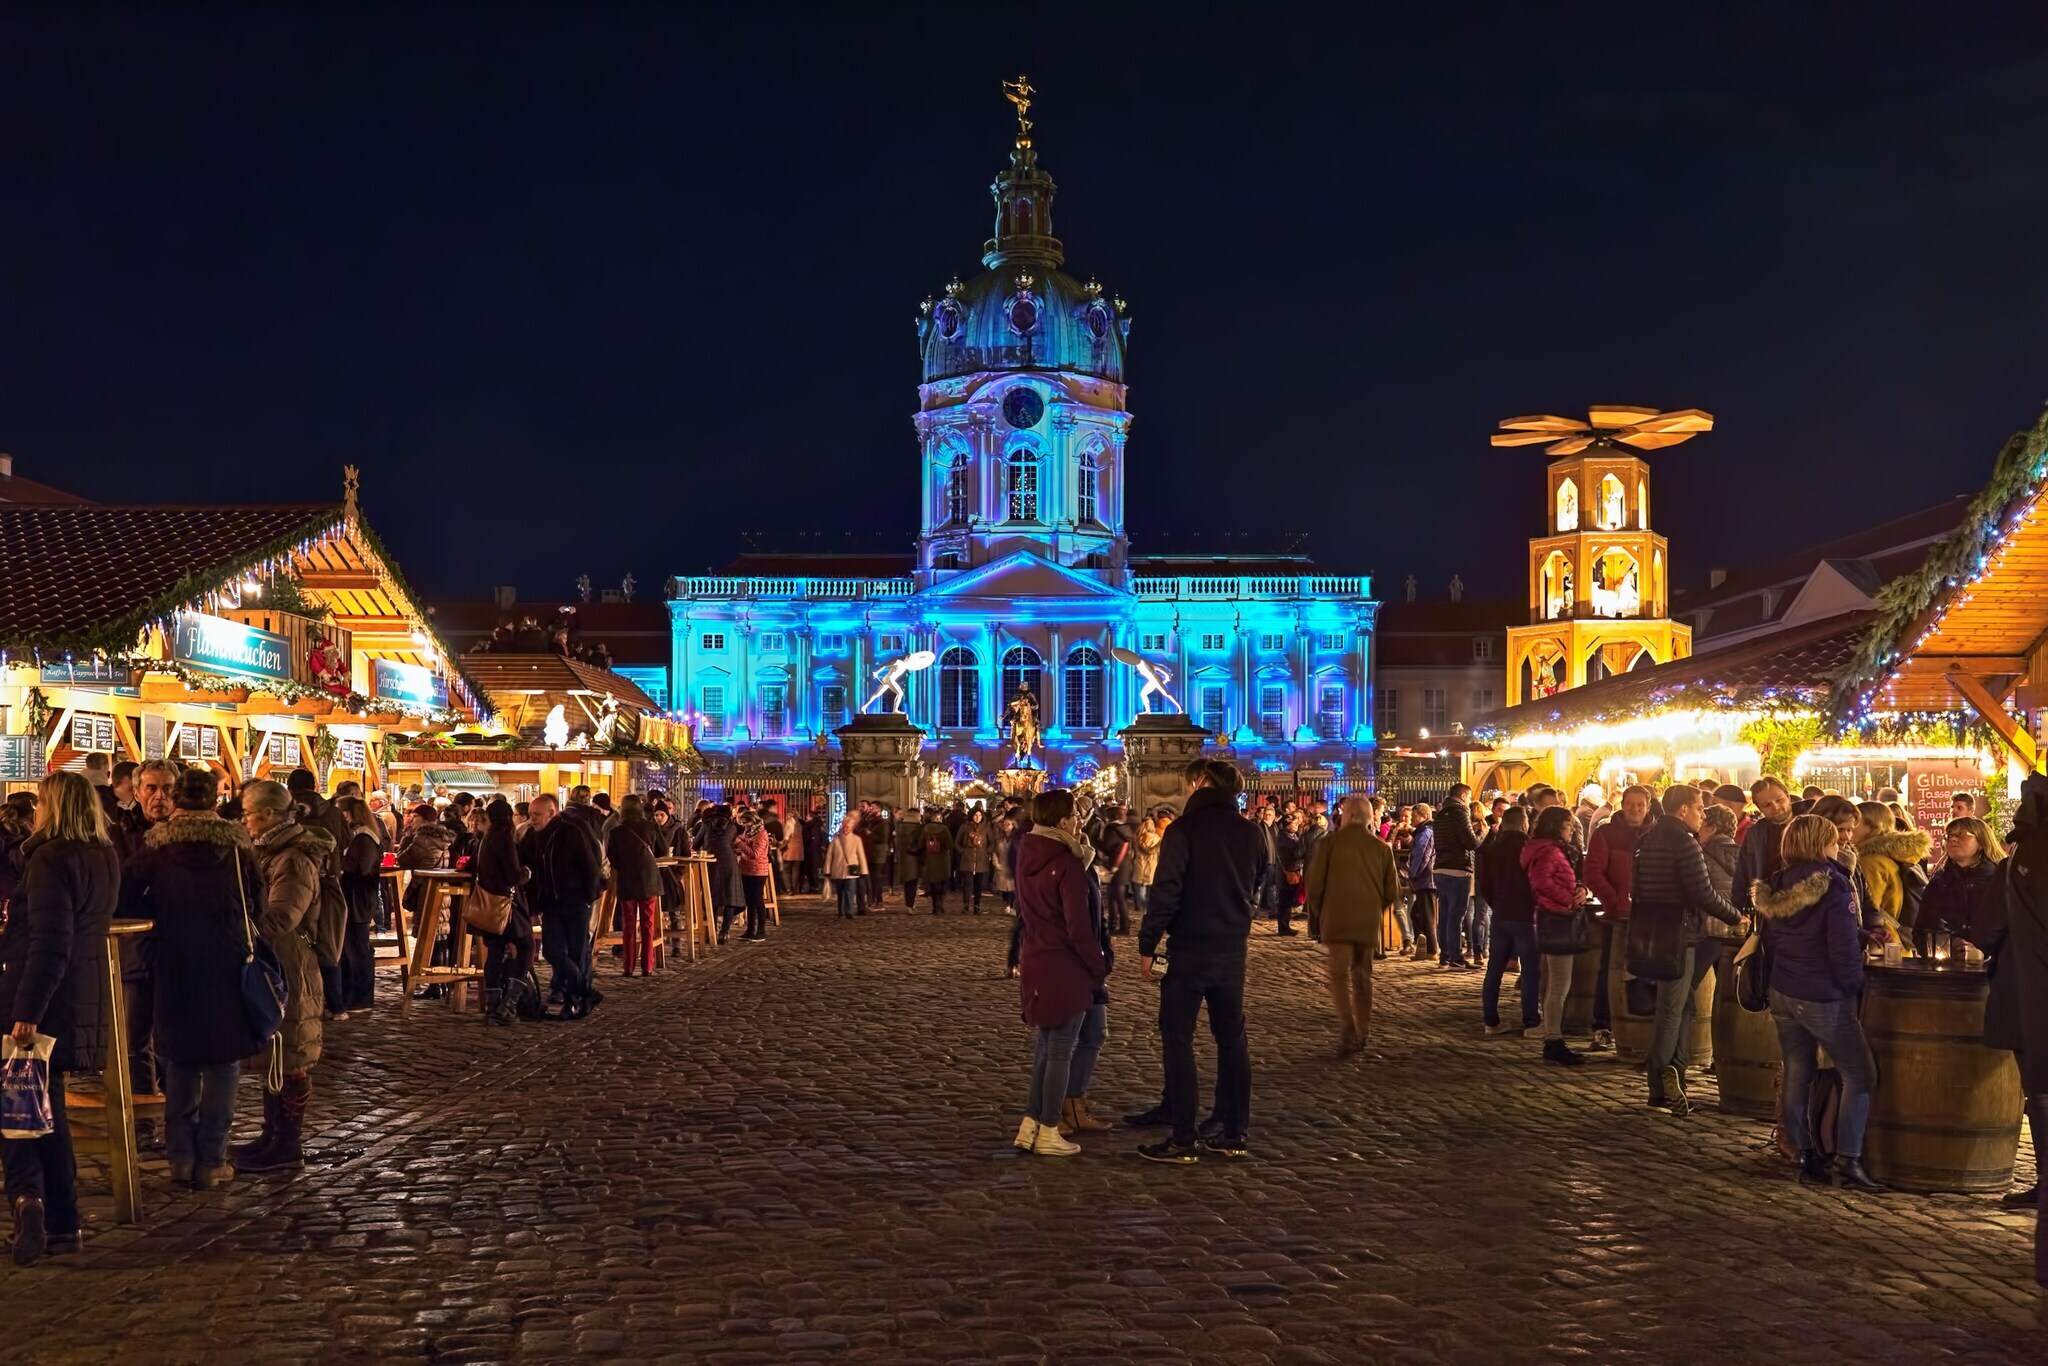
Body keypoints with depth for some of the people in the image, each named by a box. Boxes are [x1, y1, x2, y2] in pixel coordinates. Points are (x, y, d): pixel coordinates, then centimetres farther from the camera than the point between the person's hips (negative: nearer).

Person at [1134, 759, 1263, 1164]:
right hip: (1233, 949, 6)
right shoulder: (1249, 832, 5)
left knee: (1177, 1039, 1)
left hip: (1189, 949, -6)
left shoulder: (1184, 829, -13)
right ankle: (1234, 1134, 17)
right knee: (1231, 1037, 14)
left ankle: (1182, 1141, -1)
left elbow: (1166, 891, -18)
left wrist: (1147, 944, -13)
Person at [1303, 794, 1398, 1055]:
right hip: (1368, 923, 4)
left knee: (1340, 975, -5)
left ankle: (1348, 1028, -21)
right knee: (1362, 976, 17)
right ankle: (1363, 1031, 22)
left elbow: (1314, 885, -7)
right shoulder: (1381, 847, 4)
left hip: (1336, 919, -4)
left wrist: (1317, 914, 9)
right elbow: (1392, 892, 7)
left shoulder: (1329, 842, -6)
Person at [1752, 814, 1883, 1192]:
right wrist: (1855, 986, -2)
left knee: (1797, 1075, 11)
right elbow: (1844, 947, -18)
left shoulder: (1776, 887, 4)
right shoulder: (1833, 886, -16)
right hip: (1825, 1000, -7)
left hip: (1782, 992, 7)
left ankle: (1807, 1158, 15)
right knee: (1859, 1075, 3)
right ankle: (1848, 1161, -3)